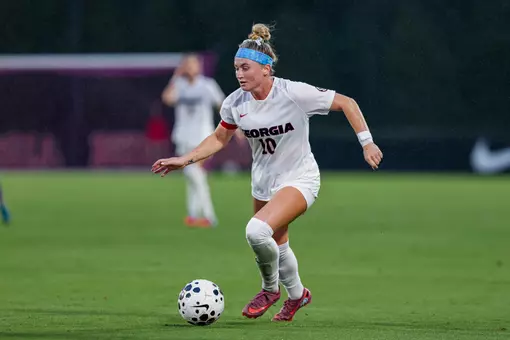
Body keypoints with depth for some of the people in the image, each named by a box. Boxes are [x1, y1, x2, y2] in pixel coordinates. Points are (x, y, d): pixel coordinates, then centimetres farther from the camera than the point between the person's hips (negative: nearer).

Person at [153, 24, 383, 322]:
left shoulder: (295, 93, -24)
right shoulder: (236, 103, -9)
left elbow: (346, 103, -14)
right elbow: (219, 139, 8)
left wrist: (367, 142, -18)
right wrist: (185, 160, -4)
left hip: (300, 179, -6)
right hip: (263, 182, 6)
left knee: (257, 230, -28)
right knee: (278, 246, 18)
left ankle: (270, 289, 0)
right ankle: (297, 295, 49)